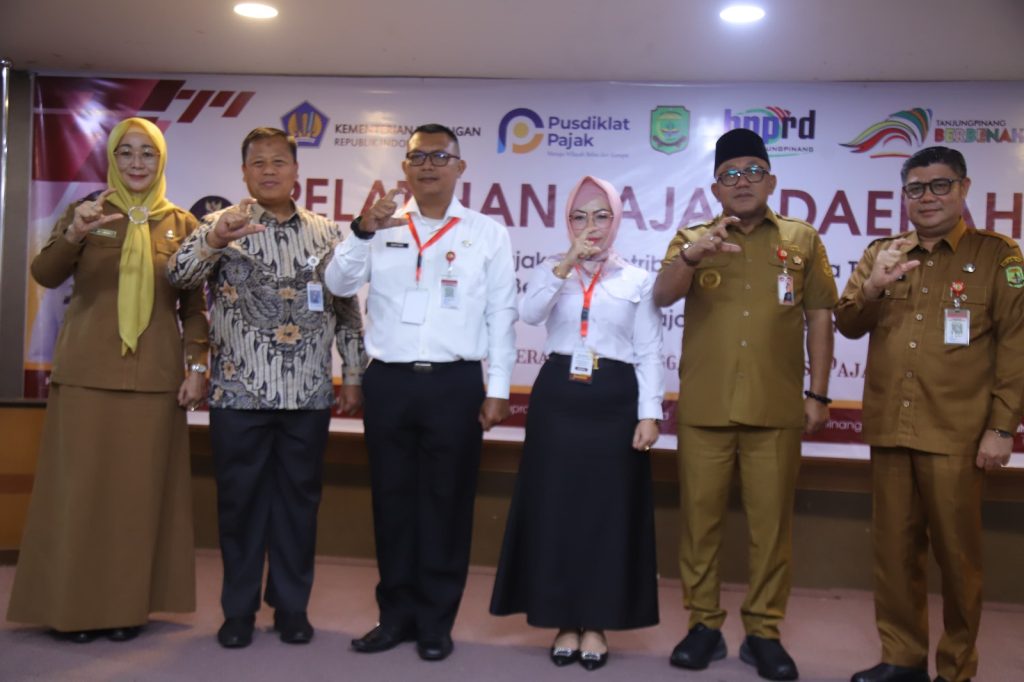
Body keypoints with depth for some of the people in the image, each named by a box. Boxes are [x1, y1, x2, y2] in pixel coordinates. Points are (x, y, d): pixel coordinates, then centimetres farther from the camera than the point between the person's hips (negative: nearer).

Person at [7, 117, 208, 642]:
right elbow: (45, 276, -10)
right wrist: (73, 234, -28)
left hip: (154, 377, 1)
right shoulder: (85, 212, 5)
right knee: (80, 486, 1)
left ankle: (128, 605, 12)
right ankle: (74, 605, 11)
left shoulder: (181, 224, 7)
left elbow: (194, 304, 8)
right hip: (87, 373, 0)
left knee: (141, 489, 3)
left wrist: (197, 365, -3)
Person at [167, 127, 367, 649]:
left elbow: (348, 309, 11)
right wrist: (212, 242, -32)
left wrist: (353, 376, 8)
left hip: (308, 395, 2)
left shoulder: (327, 233, 8)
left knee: (298, 498, 8)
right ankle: (238, 610, 19)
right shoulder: (222, 225, 2)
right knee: (240, 499, 6)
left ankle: (292, 606, 22)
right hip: (239, 392, -1)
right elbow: (179, 276, -13)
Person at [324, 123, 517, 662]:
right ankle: (396, 614, 24)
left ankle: (435, 621, 19)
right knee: (392, 499, 10)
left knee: (445, 502, 6)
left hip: (455, 384, -2)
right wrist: (361, 232, -17)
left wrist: (498, 389, -3)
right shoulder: (383, 227, 9)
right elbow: (338, 285, -1)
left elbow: (501, 315, 2)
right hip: (388, 381, 2)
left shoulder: (488, 234, 3)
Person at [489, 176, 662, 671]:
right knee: (556, 509, 2)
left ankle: (596, 623, 15)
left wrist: (649, 413, -7)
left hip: (614, 401, -1)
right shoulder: (551, 272, 9)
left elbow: (649, 354, 2)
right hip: (558, 397, 1)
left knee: (608, 511, 2)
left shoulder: (638, 280, 7)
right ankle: (564, 621, 15)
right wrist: (567, 264, -19)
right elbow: (528, 314, -12)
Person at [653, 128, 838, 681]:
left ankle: (763, 630, 16)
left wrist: (818, 393, 3)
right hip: (703, 406, 0)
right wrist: (691, 255, -27)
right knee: (700, 517, 5)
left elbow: (819, 316, 8)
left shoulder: (802, 240, 9)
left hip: (776, 408, 0)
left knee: (772, 521, 4)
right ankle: (703, 624, 17)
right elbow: (661, 296, -8)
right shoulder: (692, 239, 9)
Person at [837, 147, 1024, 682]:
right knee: (894, 546, 10)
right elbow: (848, 326, 8)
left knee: (956, 551, 5)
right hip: (889, 428, 4)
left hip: (956, 433, -3)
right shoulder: (880, 253, 12)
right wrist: (872, 287, -13)